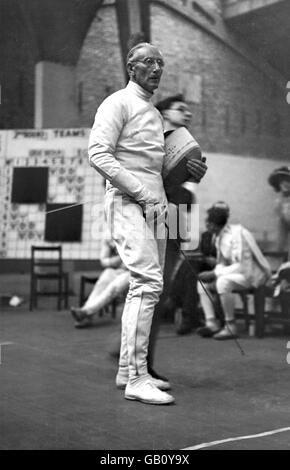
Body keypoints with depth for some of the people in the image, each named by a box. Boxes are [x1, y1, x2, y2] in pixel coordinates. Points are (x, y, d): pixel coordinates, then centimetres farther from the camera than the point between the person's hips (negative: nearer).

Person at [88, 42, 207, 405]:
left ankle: (127, 369, 17)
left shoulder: (153, 112, 23)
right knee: (147, 283, -18)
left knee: (145, 286, 9)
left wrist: (188, 169, 11)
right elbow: (98, 154, -15)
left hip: (154, 206, 9)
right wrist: (139, 191, -19)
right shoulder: (118, 103, -4)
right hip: (128, 203, -9)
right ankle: (136, 379, -15)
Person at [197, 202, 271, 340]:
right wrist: (212, 273, -10)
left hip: (253, 274, -10)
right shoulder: (219, 237, 6)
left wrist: (214, 274, -25)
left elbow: (242, 266, -27)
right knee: (202, 282, -1)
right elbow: (222, 263, 12)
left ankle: (230, 326, -24)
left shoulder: (236, 235, -23)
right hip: (234, 273, 10)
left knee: (223, 282, -36)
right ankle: (211, 323, -9)